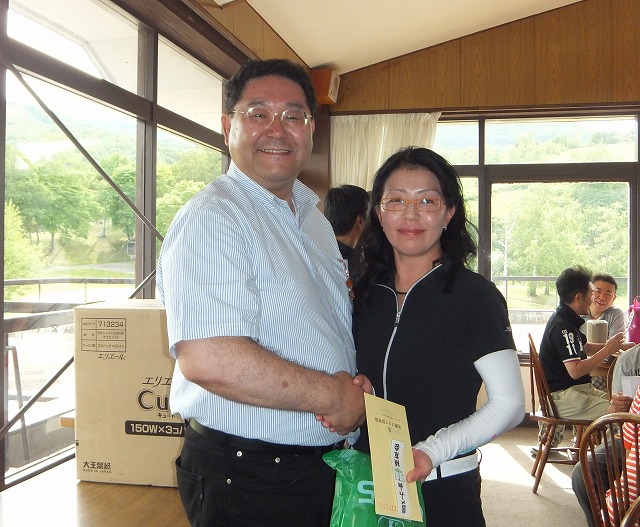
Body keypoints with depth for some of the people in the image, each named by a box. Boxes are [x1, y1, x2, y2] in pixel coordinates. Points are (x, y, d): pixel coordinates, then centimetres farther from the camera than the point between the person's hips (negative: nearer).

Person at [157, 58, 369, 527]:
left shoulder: (311, 216, 11)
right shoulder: (212, 219, -19)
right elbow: (207, 358, -32)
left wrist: (355, 393, 1)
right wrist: (331, 396, -20)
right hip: (245, 477, -8)